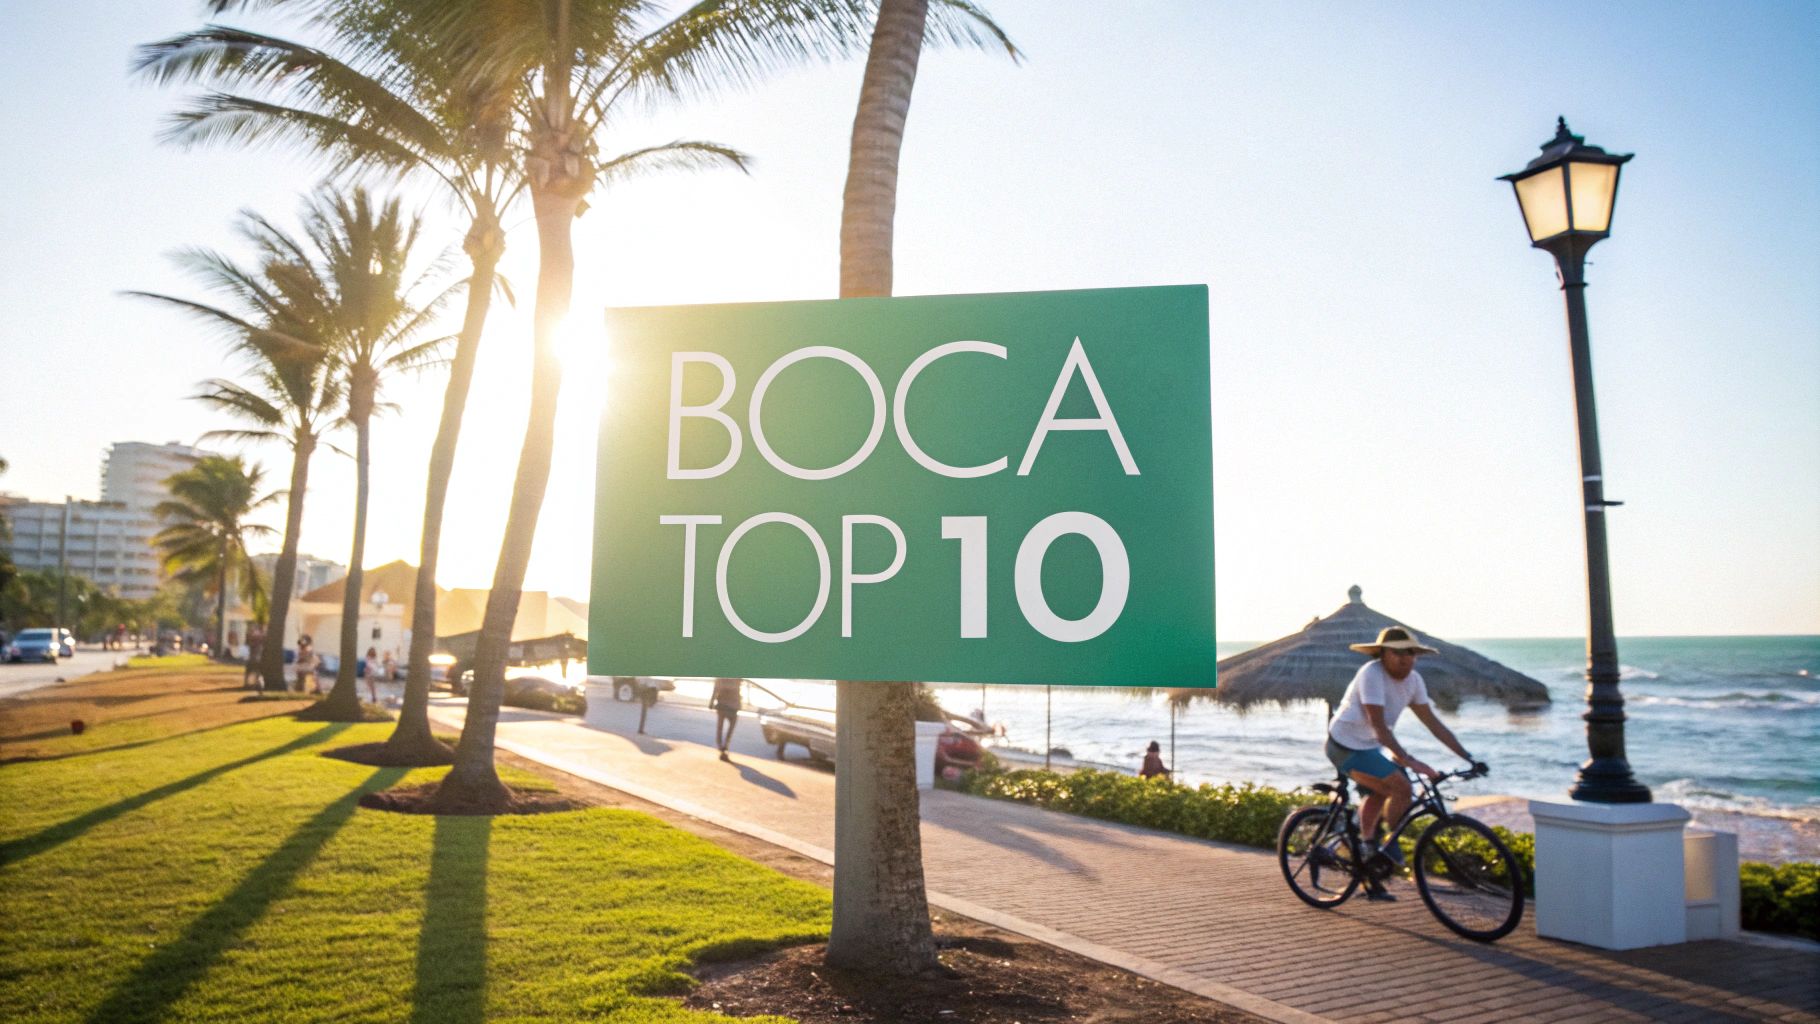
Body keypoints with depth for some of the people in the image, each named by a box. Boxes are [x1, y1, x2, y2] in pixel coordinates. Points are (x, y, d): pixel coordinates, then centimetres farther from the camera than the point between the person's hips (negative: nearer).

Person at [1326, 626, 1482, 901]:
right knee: (1401, 786, -19)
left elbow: (1433, 723, 2)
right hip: (1346, 746, -9)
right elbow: (1378, 725, -31)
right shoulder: (1372, 674, -25)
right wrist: (1408, 760, -40)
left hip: (1369, 747, 9)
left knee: (1377, 796, 22)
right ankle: (1390, 844, 1)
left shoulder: (1413, 680, -2)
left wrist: (1468, 758, -2)